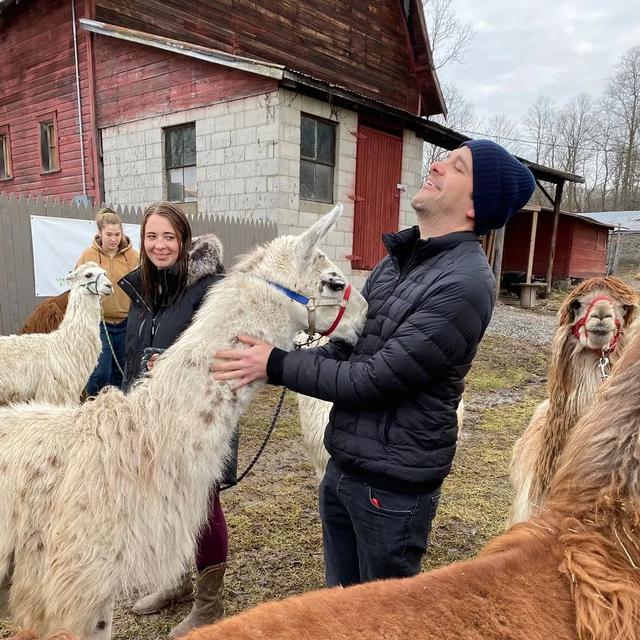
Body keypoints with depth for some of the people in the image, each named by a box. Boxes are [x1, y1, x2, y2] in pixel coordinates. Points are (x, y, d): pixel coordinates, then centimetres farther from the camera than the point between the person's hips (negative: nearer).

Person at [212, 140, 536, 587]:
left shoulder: (465, 284, -22)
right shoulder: (398, 258, 5)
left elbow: (375, 379, -23)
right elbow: (346, 347, 10)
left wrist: (276, 366, -16)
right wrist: (273, 358, -5)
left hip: (392, 486, -7)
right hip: (342, 466, 8)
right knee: (340, 600, 26)